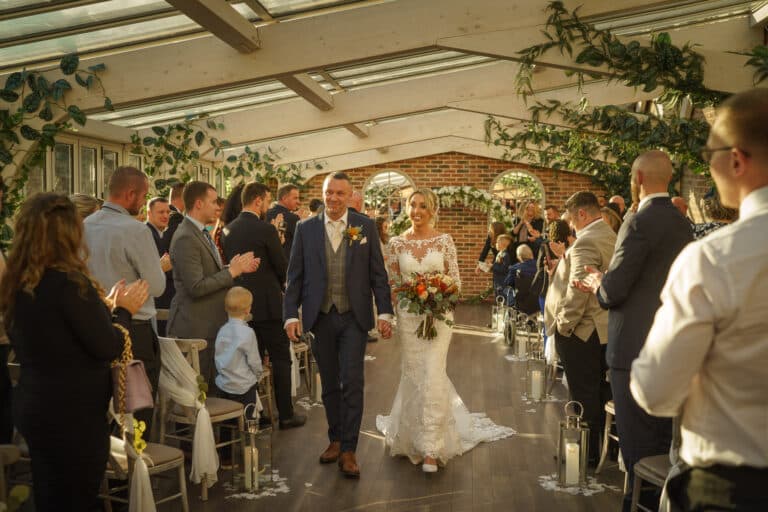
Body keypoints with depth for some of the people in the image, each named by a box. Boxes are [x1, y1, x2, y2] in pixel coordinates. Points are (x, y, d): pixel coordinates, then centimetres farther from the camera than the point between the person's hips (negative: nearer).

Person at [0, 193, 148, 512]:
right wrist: (123, 311, -1)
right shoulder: (70, 282, -22)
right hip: (74, 414, -8)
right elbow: (108, 348, -17)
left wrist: (105, 307, 10)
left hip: (34, 408, 8)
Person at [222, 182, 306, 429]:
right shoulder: (266, 229, -15)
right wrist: (280, 284, 12)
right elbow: (282, 267, -9)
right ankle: (285, 414, 9)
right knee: (280, 359, 4)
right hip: (267, 304, -6)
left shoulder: (228, 230, 4)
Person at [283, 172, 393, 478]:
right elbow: (295, 275, 4)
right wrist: (291, 314, -4)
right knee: (329, 384, 12)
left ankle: (348, 450, 5)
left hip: (354, 317, -1)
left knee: (352, 383, -5)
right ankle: (335, 439, 28)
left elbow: (377, 273, 2)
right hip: (320, 317, 2)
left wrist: (385, 312, -3)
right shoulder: (306, 229, 3)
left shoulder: (365, 227, 1)